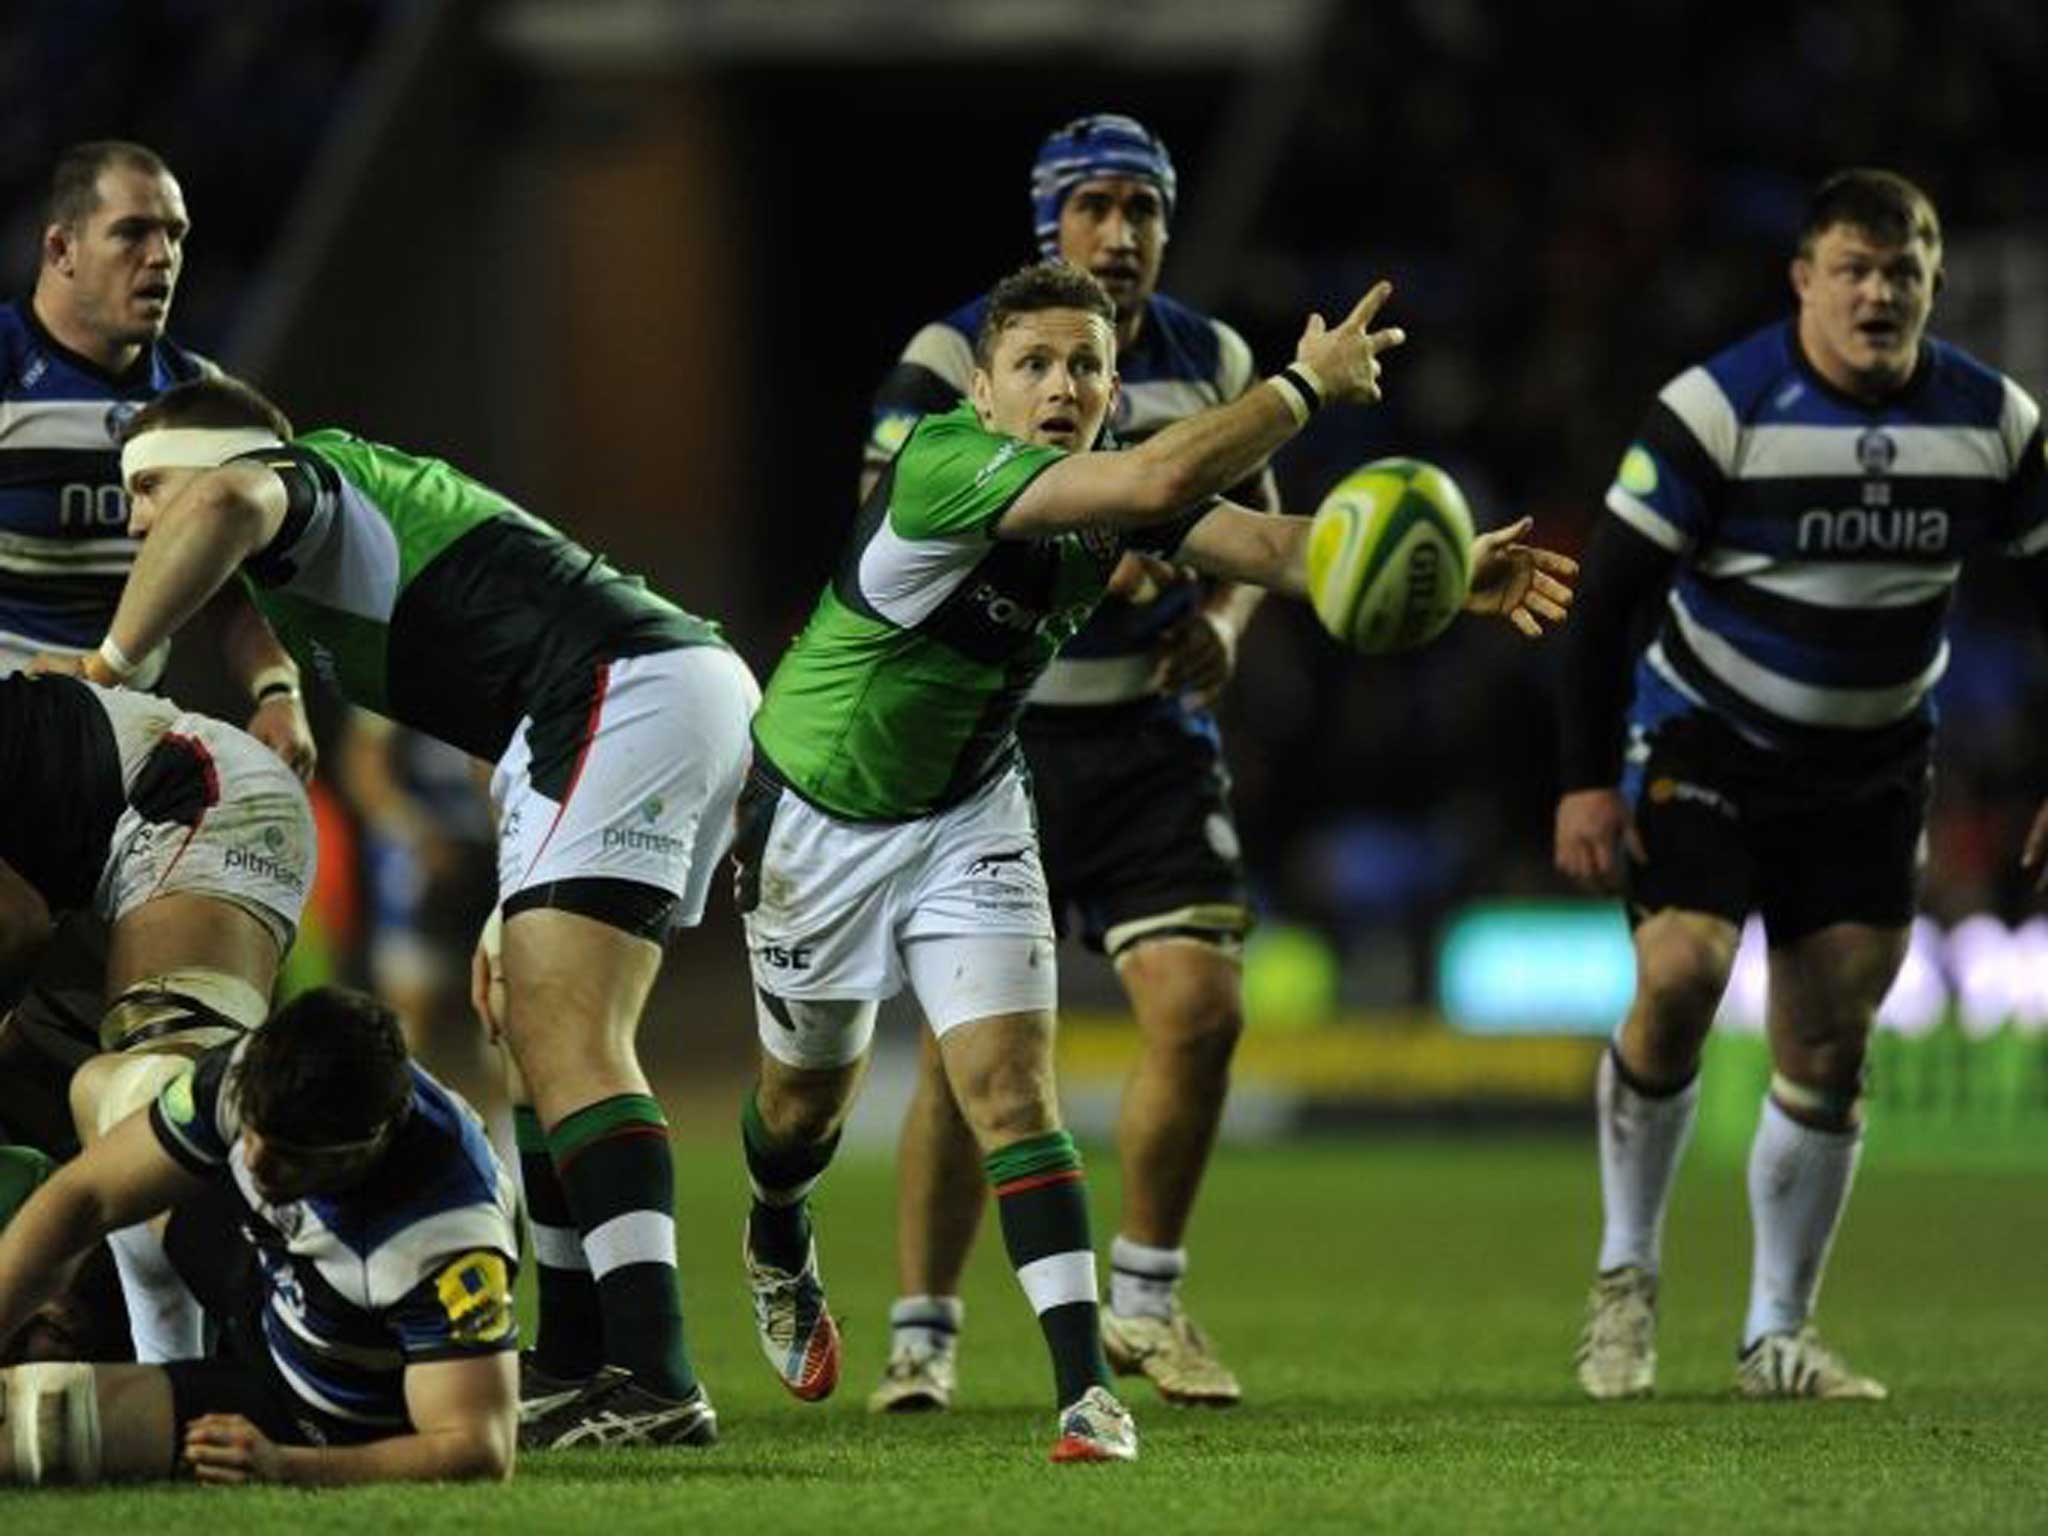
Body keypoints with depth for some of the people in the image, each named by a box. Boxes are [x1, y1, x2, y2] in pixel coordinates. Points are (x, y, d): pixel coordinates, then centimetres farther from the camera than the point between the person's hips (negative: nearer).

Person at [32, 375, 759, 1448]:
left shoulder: (302, 475, 4)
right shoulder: (381, 502, 32)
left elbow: (229, 500, -23)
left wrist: (108, 663, -14)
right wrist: (520, 899, 29)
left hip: (629, 689, -10)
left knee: (565, 1039, -16)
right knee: (558, 1039, 17)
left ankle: (654, 1379, -27)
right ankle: (575, 1367, 21)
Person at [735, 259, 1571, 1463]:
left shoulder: (1113, 488, -13)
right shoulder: (941, 467, -34)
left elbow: (1263, 543, -25)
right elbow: (1161, 480, -46)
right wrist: (1311, 384, -37)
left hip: (970, 812, 4)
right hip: (820, 813, -4)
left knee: (1012, 1086, -14)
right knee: (808, 1093, 18)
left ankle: (1086, 1386, -20)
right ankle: (779, 1251, 52)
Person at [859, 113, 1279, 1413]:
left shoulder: (1212, 364, 5)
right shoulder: (955, 357, -8)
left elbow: (1258, 523, 19)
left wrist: (1226, 617, -4)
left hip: (1153, 734, 3)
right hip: (993, 737, -3)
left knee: (1202, 1010, -8)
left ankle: (1146, 1305, 12)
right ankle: (923, 1331, 7)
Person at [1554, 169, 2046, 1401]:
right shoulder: (1722, 408, -17)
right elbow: (1609, 594, -14)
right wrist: (1587, 781, -17)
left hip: (1872, 774, 4)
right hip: (1708, 745, -4)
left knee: (1832, 1044, 1)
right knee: (1679, 980, -21)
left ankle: (1780, 1335, 13)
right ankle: (1626, 1273, 0)